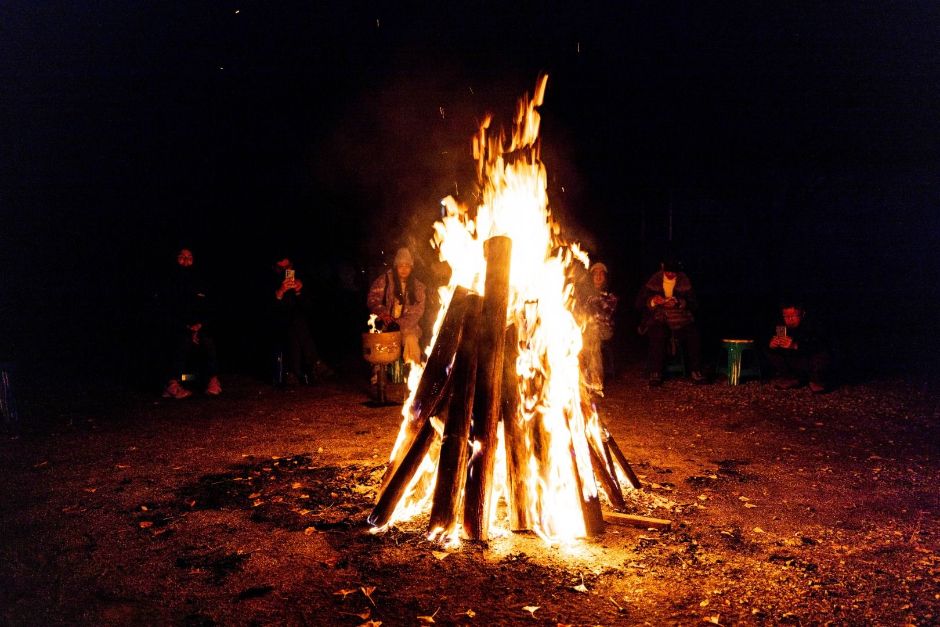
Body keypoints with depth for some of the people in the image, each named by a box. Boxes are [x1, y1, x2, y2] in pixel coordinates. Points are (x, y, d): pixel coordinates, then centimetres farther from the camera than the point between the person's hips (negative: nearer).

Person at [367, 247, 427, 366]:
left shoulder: (417, 286, 6)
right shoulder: (385, 280, 3)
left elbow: (417, 311, -1)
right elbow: (372, 299, -3)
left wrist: (400, 323, -15)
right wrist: (382, 313, -22)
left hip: (407, 325, 1)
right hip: (386, 324, 0)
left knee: (411, 339, -29)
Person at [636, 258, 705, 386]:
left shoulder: (684, 282, 7)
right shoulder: (653, 282, 5)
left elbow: (694, 304, 1)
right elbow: (639, 303, 3)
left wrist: (679, 303, -18)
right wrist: (652, 301, -18)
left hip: (680, 319, 2)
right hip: (658, 318, -1)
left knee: (694, 335, -27)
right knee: (657, 335, -35)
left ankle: (696, 372, -14)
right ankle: (655, 374, -28)